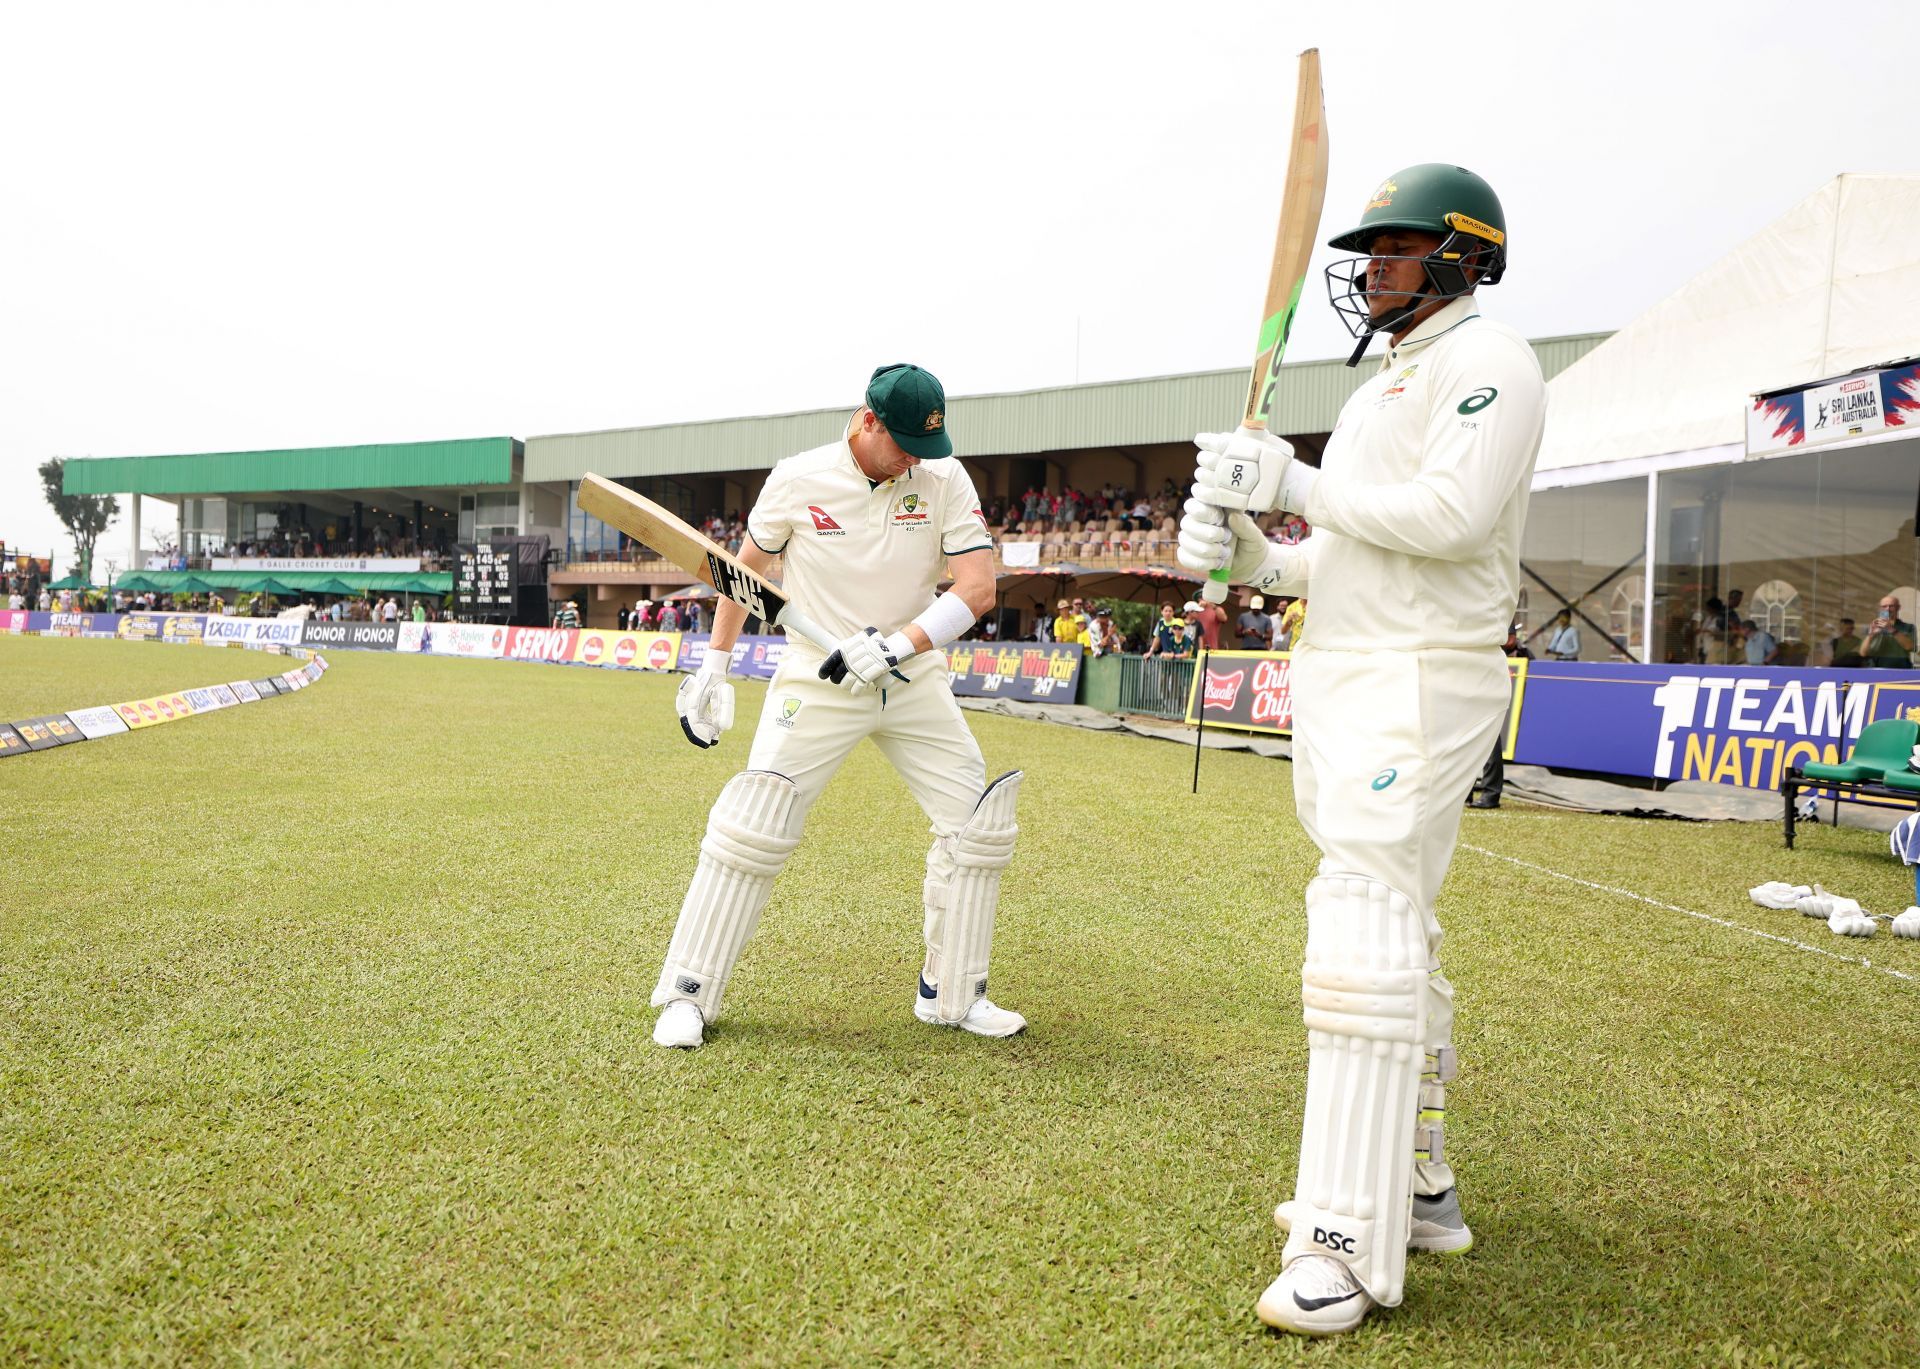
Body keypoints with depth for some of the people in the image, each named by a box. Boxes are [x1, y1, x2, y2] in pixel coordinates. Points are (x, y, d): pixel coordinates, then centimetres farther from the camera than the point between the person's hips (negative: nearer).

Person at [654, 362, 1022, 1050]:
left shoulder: (944, 479, -6)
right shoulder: (799, 479, -8)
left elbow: (978, 587, -14)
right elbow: (745, 568, 6)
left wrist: (896, 646, -27)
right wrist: (713, 666, 4)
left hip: (914, 681, 3)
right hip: (818, 679, -2)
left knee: (978, 823, 0)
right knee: (751, 826, -11)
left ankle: (952, 995, 16)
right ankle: (687, 995, 5)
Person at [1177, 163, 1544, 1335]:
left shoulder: (1487, 359, -6)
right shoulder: (1385, 385, 23)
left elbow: (1450, 516, -22)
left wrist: (1294, 481, -15)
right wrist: (1246, 549, 3)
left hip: (1422, 682, -10)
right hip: (1345, 684, 10)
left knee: (1365, 942, -16)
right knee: (1394, 931, 14)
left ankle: (1354, 1247, -11)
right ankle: (1416, 1185, 27)